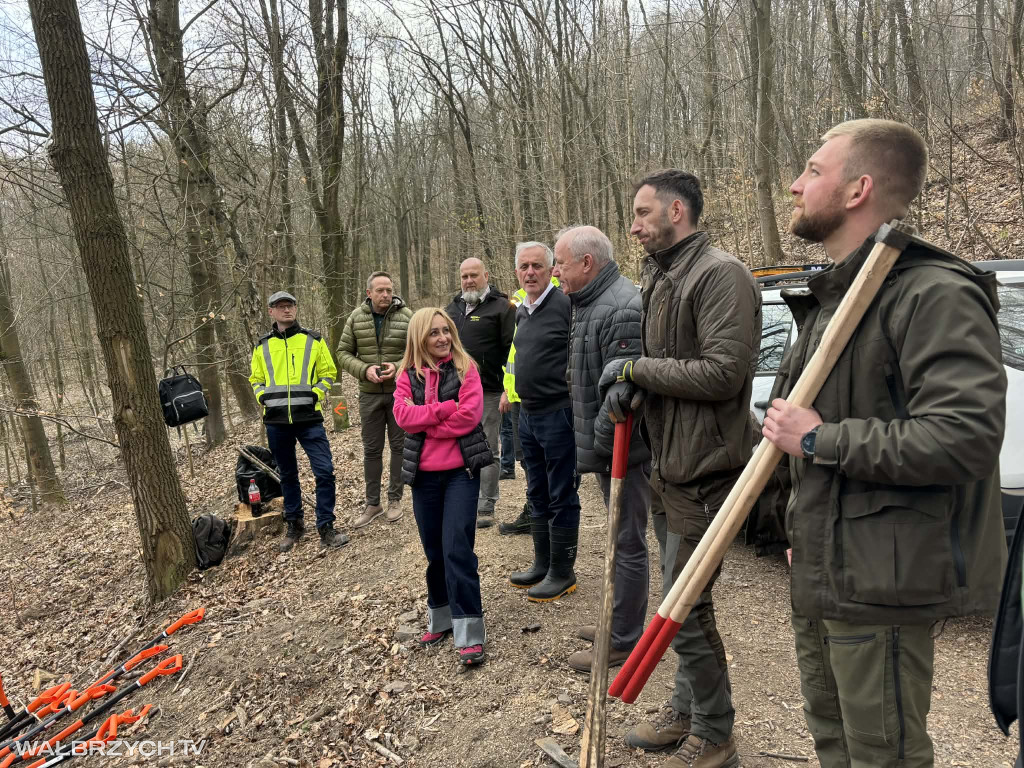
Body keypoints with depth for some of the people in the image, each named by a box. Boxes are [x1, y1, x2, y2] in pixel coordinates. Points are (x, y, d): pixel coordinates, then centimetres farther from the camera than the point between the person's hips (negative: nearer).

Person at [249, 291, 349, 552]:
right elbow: (256, 379, 19)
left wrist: (315, 394, -8)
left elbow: (328, 372, 8)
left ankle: (326, 529, 4)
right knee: (287, 475, 14)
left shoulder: (313, 340, 3)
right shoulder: (262, 346, 9)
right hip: (276, 422, 2)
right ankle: (294, 525, 29)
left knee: (324, 472, -9)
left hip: (309, 418, -2)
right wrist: (262, 396, 0)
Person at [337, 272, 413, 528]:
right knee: (371, 449, 9)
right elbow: (344, 352, 3)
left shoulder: (407, 316, -6)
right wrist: (364, 369, -13)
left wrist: (399, 367, -20)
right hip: (369, 394, 2)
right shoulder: (356, 317, 0)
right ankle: (372, 503, 21)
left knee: (399, 446, 8)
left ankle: (395, 499, 22)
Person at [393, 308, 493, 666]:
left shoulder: (465, 368, -2)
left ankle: (469, 632, -1)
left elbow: (470, 414, -14)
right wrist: (446, 408, -16)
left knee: (457, 548, -9)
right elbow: (402, 415, -8)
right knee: (434, 550, 14)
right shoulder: (408, 374, 6)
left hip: (461, 469, -3)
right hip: (424, 474, 3)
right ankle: (440, 619, 31)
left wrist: (423, 419, -10)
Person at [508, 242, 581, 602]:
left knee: (562, 498, 3)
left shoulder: (566, 305, -13)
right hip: (527, 415, 8)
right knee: (537, 495, 17)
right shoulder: (521, 312, 12)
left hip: (558, 415, -8)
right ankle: (542, 563, 31)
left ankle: (562, 572, 16)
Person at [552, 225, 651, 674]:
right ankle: (620, 622, 36)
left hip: (622, 450, -10)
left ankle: (624, 643, 15)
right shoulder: (590, 302, 13)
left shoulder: (621, 309, -22)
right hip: (606, 446, 10)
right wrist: (590, 447, 17)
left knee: (627, 544, 2)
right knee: (623, 539, 21)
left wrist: (594, 451, -19)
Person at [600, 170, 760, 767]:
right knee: (679, 600, 19)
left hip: (703, 472, -9)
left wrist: (636, 368, -15)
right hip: (666, 467, 10)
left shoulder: (721, 274, -15)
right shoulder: (660, 279, 15)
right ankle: (686, 713, 37)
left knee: (685, 610, 0)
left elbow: (723, 372, -24)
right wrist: (629, 383, -1)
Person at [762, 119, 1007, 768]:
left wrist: (820, 440, -21)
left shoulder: (937, 295, -18)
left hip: (883, 579, -9)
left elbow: (965, 437, -30)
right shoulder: (832, 296, 14)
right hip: (821, 569, 9)